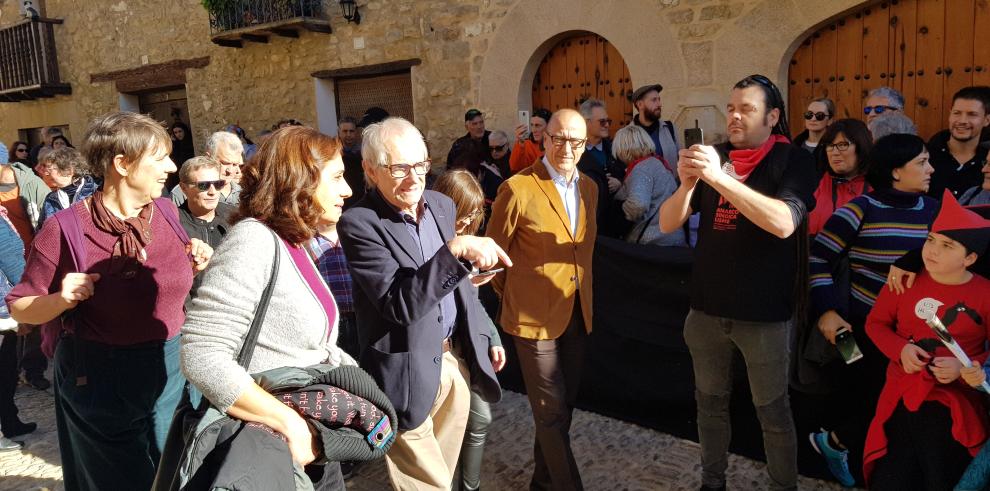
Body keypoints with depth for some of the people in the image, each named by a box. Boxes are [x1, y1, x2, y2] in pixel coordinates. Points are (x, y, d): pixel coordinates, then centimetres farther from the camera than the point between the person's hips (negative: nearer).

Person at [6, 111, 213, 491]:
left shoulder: (167, 211, -2)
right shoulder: (67, 228, -15)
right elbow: (20, 308, -4)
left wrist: (194, 266, -7)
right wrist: (61, 300, -24)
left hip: (172, 368, 4)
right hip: (101, 379, -4)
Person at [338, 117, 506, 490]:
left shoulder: (442, 205, 4)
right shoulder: (359, 224, -18)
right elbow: (400, 304, -27)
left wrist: (478, 342, 13)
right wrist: (455, 250, -35)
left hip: (456, 360, 6)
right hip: (409, 373, -6)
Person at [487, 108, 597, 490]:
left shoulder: (589, 188, 6)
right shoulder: (518, 189, -14)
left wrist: (582, 294, 16)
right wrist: (513, 295, 4)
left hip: (578, 314, 7)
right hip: (534, 316, -6)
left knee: (563, 407, 18)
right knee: (552, 413, 1)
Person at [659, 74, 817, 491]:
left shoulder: (793, 161, -6)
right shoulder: (714, 156, 6)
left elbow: (783, 222, -26)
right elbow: (667, 225, 0)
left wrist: (720, 178, -32)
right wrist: (687, 184, -19)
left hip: (763, 311, -4)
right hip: (706, 307, 4)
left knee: (772, 411, 9)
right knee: (710, 402, 17)